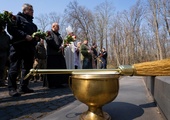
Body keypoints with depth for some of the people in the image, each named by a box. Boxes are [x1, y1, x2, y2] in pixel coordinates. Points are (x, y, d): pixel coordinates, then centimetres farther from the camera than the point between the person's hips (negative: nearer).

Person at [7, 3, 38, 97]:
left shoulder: (33, 24, 26)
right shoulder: (17, 18, 4)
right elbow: (11, 29, -10)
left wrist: (36, 37, 5)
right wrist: (25, 36, -18)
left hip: (30, 48, 8)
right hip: (18, 47, -7)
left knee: (27, 68, 7)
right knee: (14, 68, -6)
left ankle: (23, 87, 15)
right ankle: (12, 88, 2)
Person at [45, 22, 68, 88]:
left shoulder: (58, 35, 24)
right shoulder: (49, 33, 1)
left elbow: (61, 42, 22)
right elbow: (50, 42, -14)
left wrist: (62, 47, -1)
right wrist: (58, 47, -15)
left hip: (59, 54, 8)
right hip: (52, 54, -8)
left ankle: (58, 83, 13)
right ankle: (52, 84, 3)